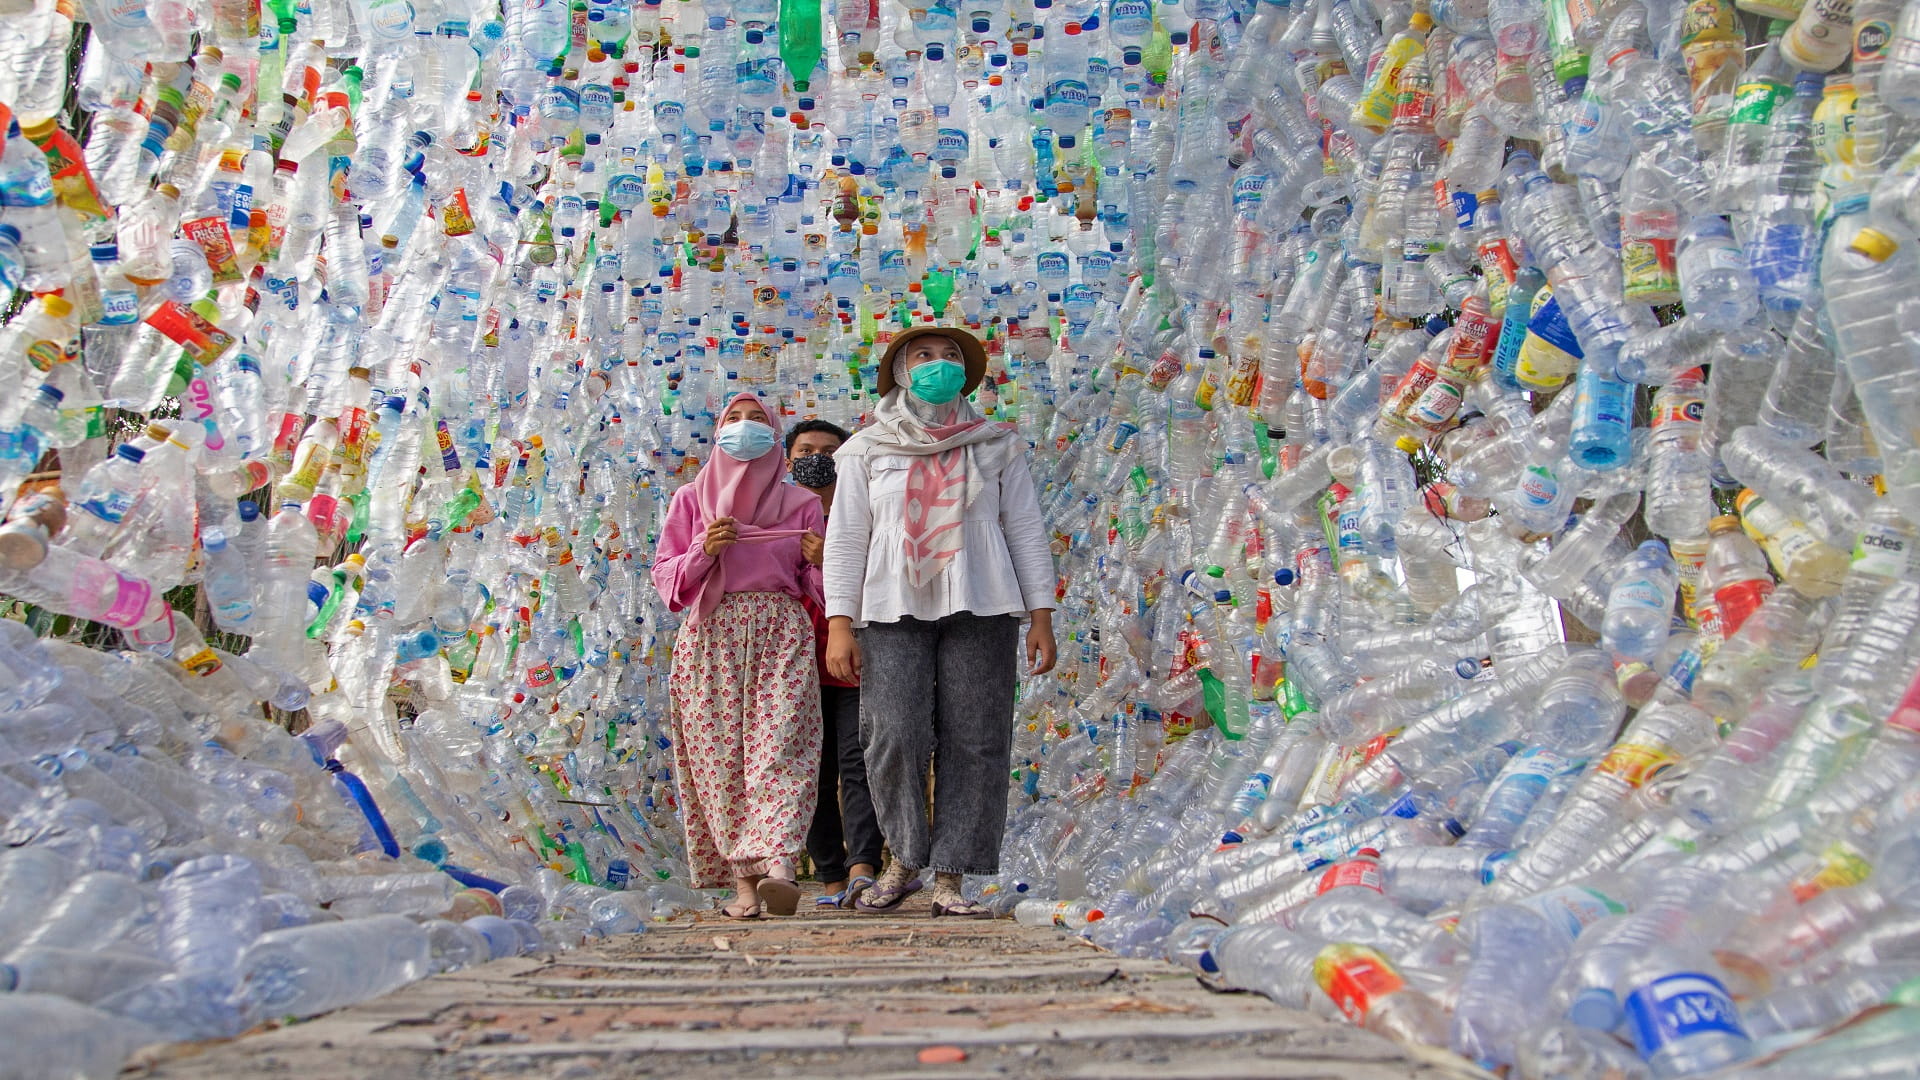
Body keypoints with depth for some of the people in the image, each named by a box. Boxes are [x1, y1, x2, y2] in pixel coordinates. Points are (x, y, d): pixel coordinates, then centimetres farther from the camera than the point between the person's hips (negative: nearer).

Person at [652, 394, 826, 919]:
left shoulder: (801, 504, 15)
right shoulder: (692, 498, 15)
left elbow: (815, 587, 16)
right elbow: (665, 574, 11)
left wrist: (821, 563, -6)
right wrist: (703, 551, -7)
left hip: (782, 635, 0)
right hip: (712, 635, 1)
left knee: (779, 749, -16)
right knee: (720, 754, -7)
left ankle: (778, 869, -28)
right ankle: (742, 880, -5)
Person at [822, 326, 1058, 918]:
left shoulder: (996, 446, 13)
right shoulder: (868, 451, 11)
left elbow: (1026, 530, 11)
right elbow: (845, 538, 7)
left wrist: (1041, 616, 2)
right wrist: (839, 623, -3)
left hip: (980, 606, 1)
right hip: (894, 608, -1)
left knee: (975, 742, -4)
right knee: (893, 736, -11)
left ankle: (949, 879, 3)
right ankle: (904, 858, 10)